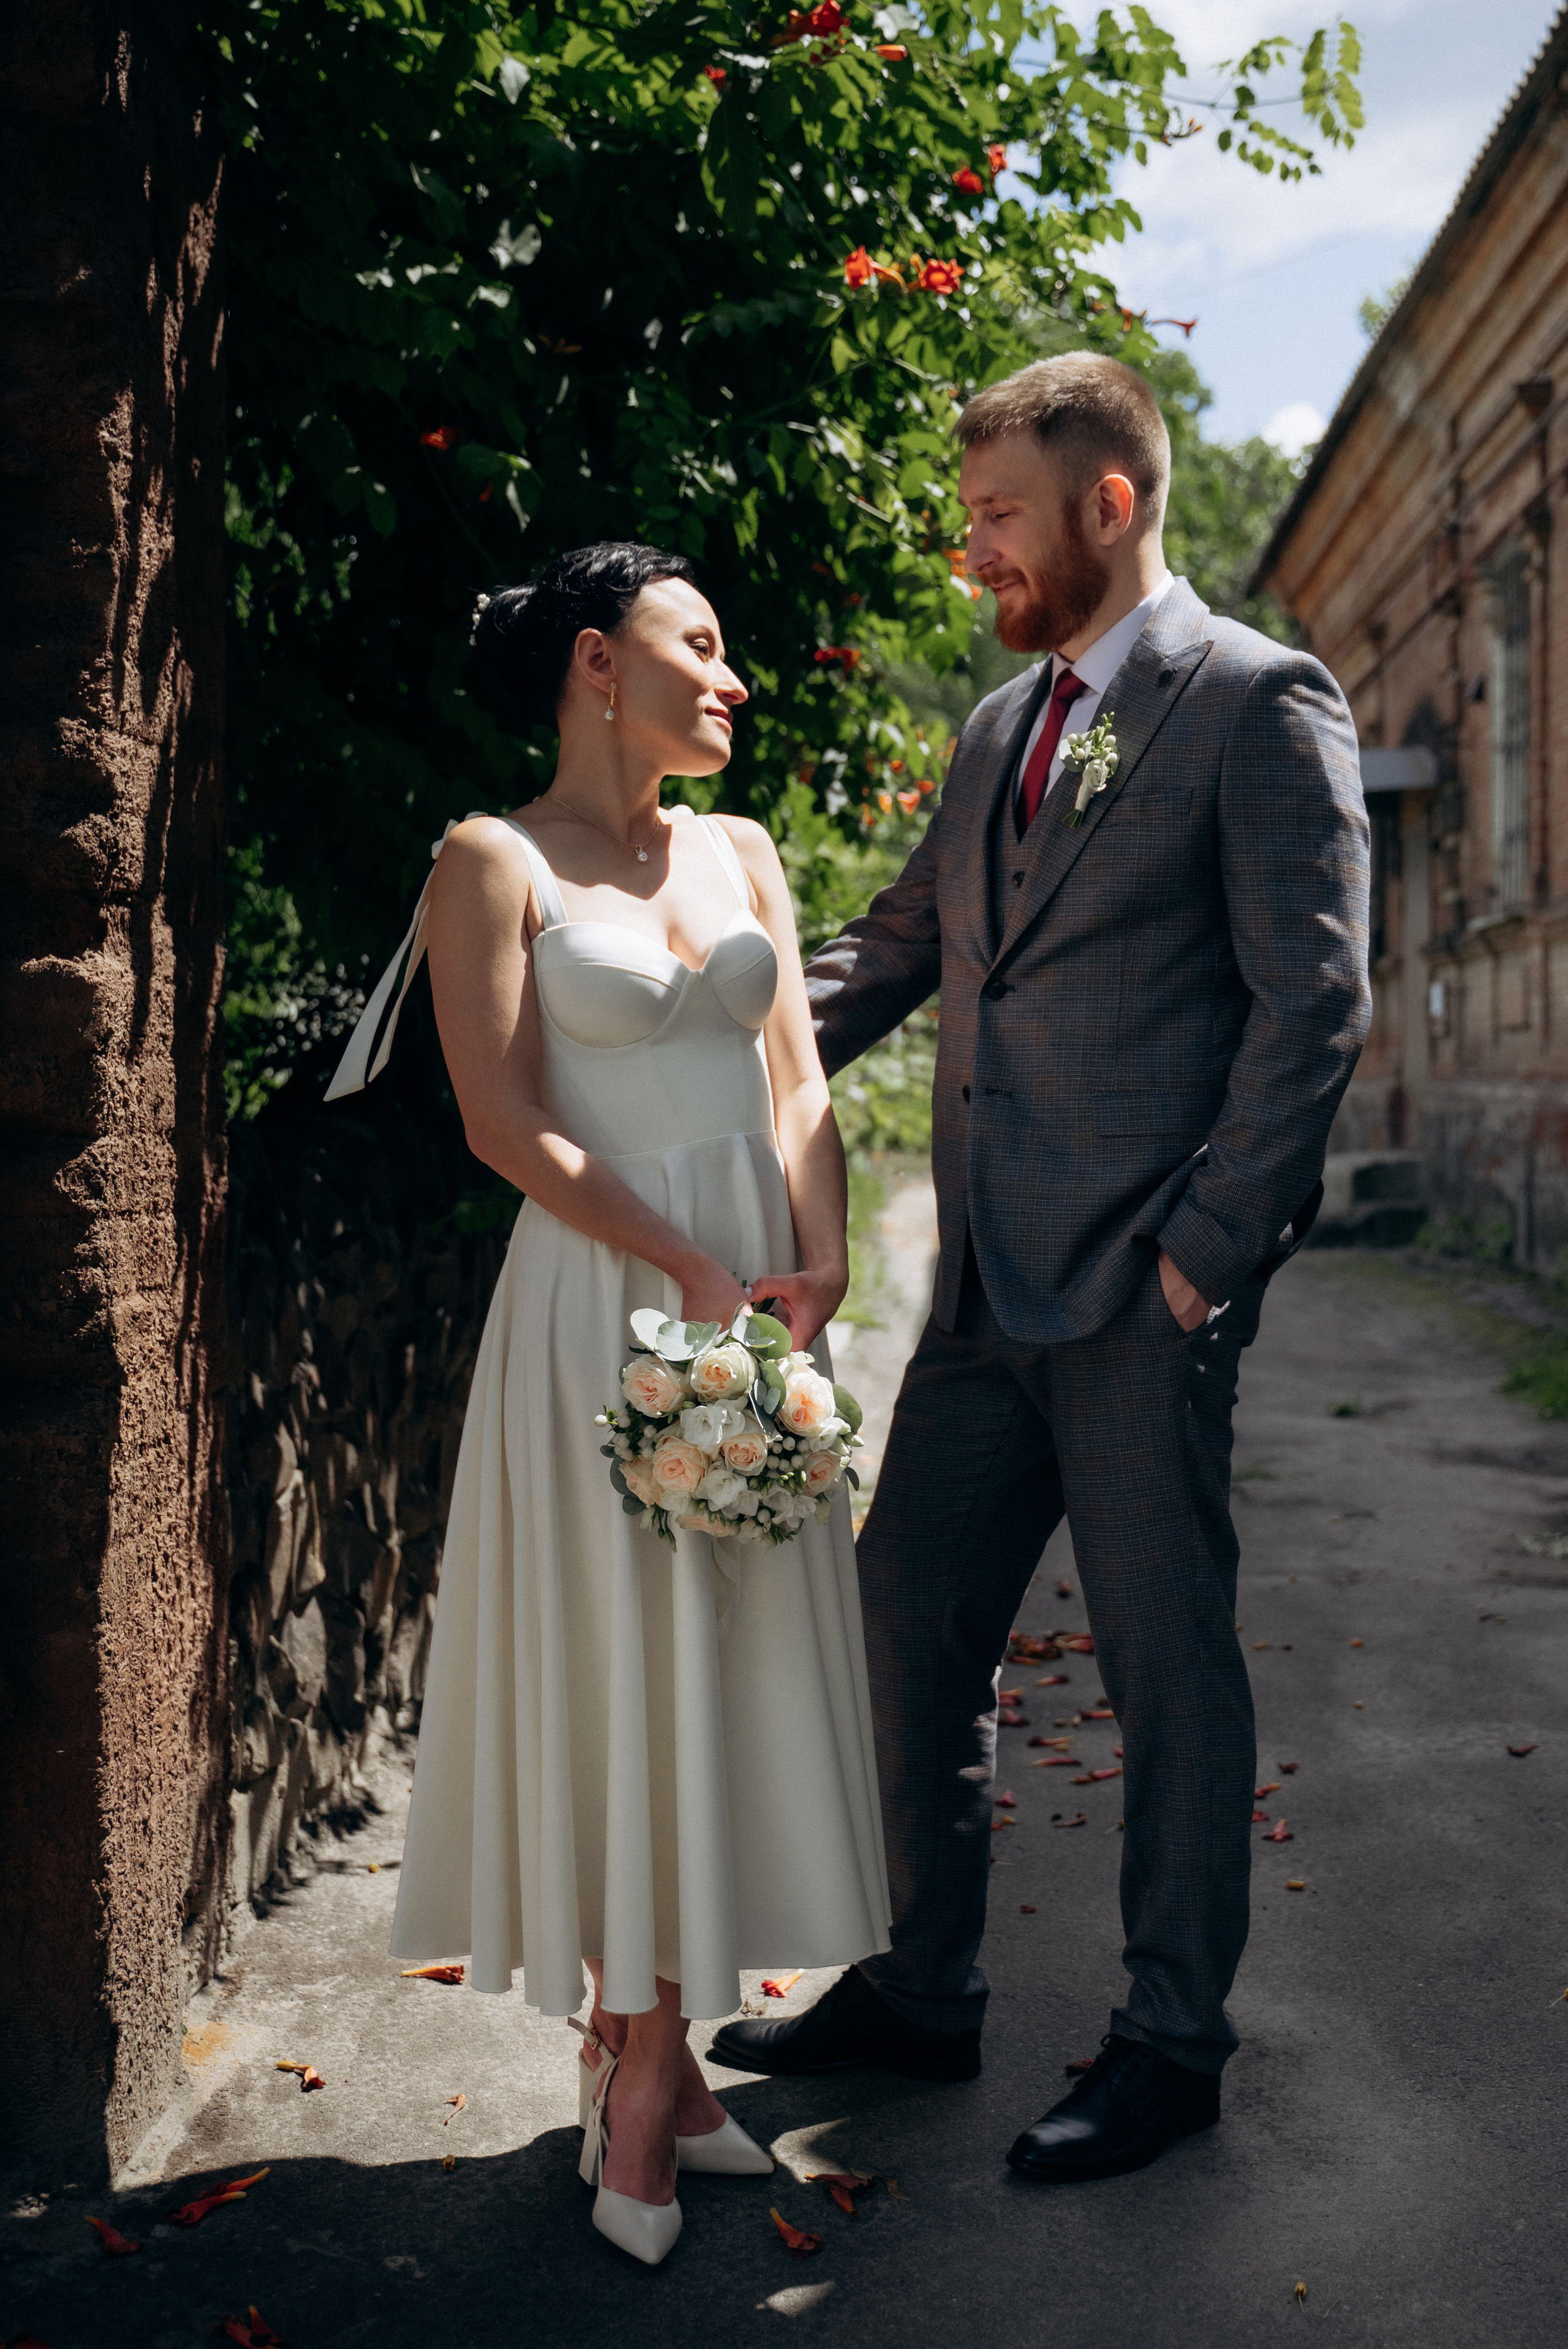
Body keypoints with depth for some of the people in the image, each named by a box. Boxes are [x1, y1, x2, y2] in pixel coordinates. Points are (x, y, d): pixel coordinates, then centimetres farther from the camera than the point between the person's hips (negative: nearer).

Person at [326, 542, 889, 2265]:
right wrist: (690, 1273, -15)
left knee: (739, 1663, 7)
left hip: (764, 1300, 6)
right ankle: (641, 2066, 15)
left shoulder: (742, 852, 14)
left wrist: (815, 1266, -7)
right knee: (619, 1657, 0)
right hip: (604, 1299, -6)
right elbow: (504, 1120, -11)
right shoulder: (493, 863, -3)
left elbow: (797, 1078, 9)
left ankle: (649, 2072, 20)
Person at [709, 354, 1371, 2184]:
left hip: (1143, 1287, -8)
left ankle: (1172, 2041, 21)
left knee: (1168, 1661, 4)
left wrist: (1208, 1248, -15)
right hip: (986, 1281, 8)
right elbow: (894, 954, 20)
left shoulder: (1258, 701, -6)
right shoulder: (1001, 726, 17)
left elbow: (1312, 1000, -11)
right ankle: (921, 1990, 29)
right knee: (911, 1626, 12)